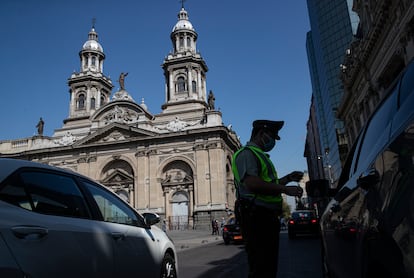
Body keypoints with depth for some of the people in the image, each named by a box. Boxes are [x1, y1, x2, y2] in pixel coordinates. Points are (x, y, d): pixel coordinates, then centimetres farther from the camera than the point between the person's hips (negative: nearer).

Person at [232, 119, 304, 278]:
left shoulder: (260, 155, 25)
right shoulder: (246, 153, -8)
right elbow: (252, 183, -23)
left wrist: (288, 178, 19)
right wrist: (285, 189, -19)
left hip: (268, 216, 11)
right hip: (256, 217, -11)